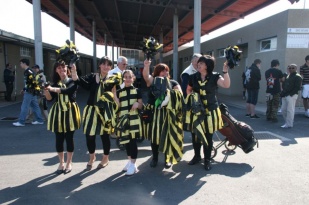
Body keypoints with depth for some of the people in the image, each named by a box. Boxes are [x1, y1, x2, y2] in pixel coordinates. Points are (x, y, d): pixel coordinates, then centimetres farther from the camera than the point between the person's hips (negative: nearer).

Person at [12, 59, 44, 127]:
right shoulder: (27, 72, 16)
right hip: (32, 92, 10)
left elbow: (33, 82, -22)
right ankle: (39, 120, 16)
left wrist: (34, 90, -21)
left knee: (24, 107, -3)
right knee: (35, 106, 11)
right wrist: (24, 89, 23)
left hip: (30, 92, -10)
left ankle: (21, 122, 3)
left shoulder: (28, 72, -16)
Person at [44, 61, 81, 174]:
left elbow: (68, 90, -22)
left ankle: (69, 163, 17)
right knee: (59, 139, 5)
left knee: (69, 138, 2)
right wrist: (45, 90, -16)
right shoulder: (55, 83, 11)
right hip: (58, 112, 3)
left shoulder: (72, 81, 0)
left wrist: (53, 89, -31)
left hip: (70, 111, -3)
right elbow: (50, 99, 2)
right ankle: (61, 163, 21)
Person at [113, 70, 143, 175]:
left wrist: (137, 104, -17)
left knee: (133, 141, -2)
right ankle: (129, 161, 30)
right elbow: (117, 106, 2)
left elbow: (141, 106, 5)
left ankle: (133, 164, 7)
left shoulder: (137, 91, 4)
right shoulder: (119, 92, 8)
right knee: (126, 141, 12)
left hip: (134, 120, -3)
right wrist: (114, 96, -8)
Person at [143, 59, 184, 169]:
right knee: (154, 135, 6)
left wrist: (170, 94, -19)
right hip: (154, 113, 0)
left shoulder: (173, 83, 9)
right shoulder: (152, 81, 6)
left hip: (168, 113, 0)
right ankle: (155, 158, 22)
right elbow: (145, 76, -15)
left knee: (168, 135, 2)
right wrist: (146, 66, -35)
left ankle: (168, 158, 18)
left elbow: (180, 94, -1)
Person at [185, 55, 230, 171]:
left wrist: (225, 72, -33)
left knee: (208, 136, 6)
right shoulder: (193, 77, 2)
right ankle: (197, 156, 32)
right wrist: (191, 96, -3)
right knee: (195, 135, 11)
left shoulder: (214, 77, -7)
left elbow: (226, 85, -22)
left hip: (210, 111, -3)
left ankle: (207, 160, 22)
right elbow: (188, 90, 17)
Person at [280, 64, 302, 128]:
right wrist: (283, 93, 5)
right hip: (285, 96, 8)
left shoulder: (298, 77, -4)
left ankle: (289, 124, 0)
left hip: (292, 96, -8)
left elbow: (297, 87, -12)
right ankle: (287, 122, 22)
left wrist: (290, 94, -17)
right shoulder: (288, 76, 20)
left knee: (290, 110, -6)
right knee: (283, 110, 9)